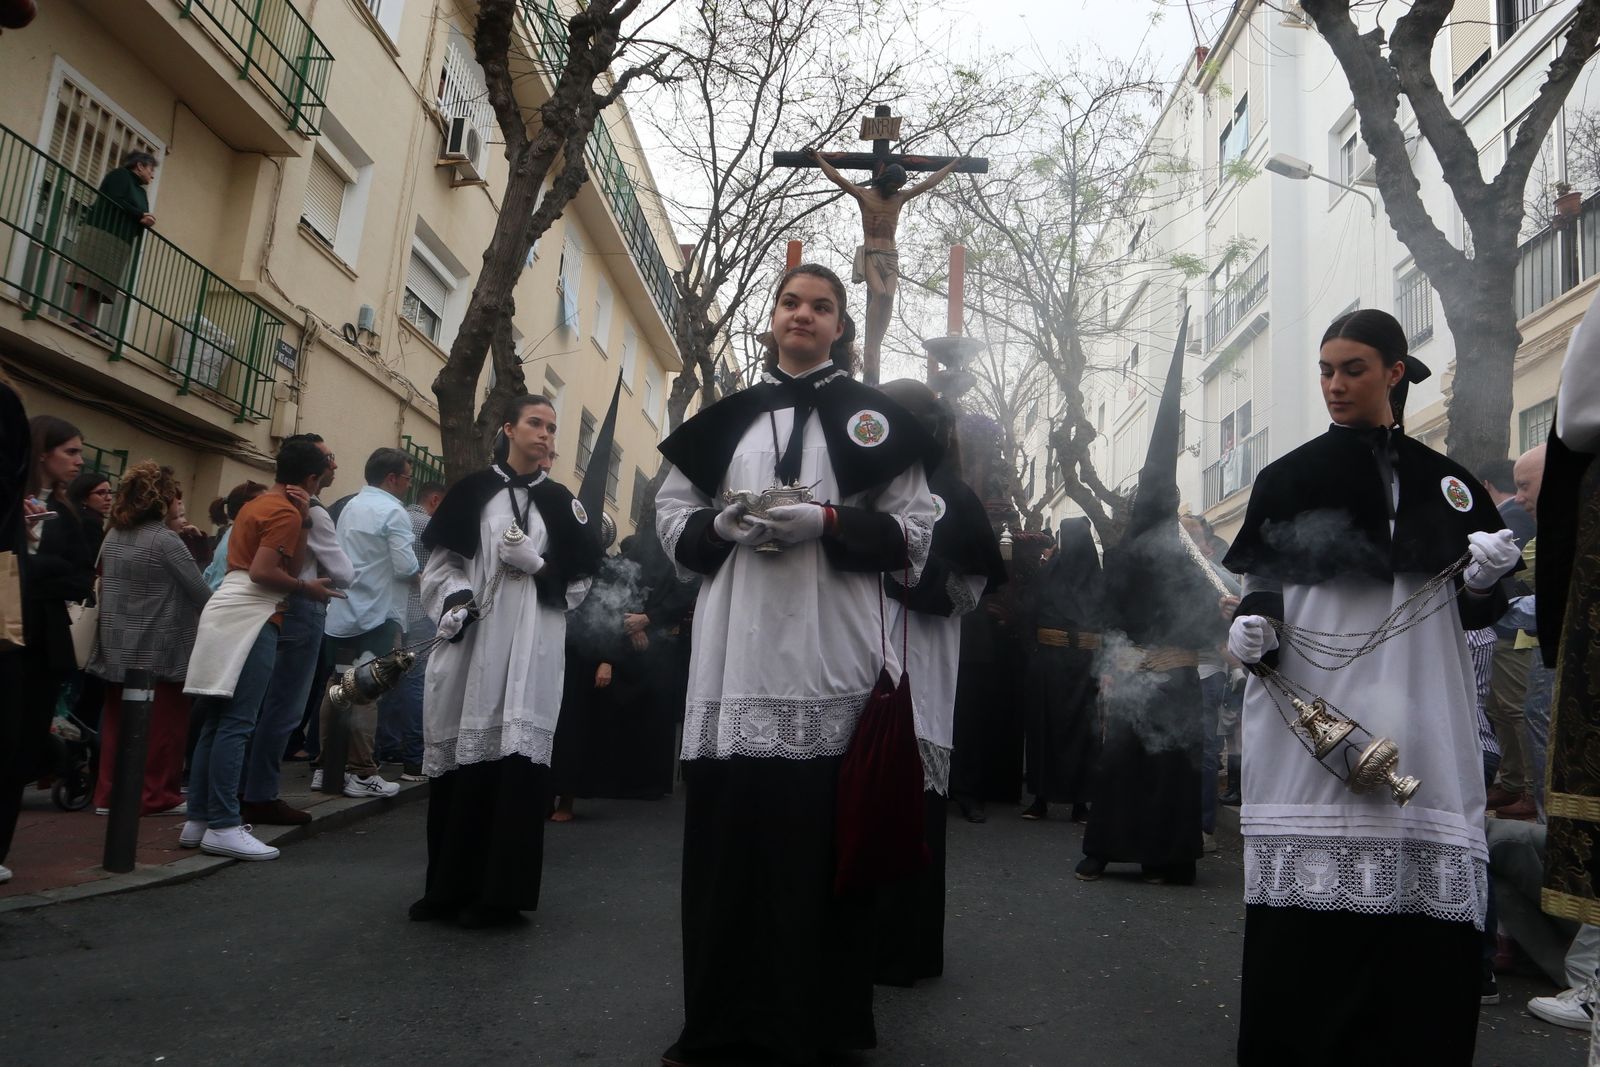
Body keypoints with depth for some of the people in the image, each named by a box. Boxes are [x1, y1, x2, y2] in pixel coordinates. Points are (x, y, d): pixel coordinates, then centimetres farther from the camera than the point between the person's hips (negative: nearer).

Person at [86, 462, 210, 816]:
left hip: (119, 647, 7)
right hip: (160, 649, -7)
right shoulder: (165, 540, -15)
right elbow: (201, 593, -14)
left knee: (118, 721, 13)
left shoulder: (114, 536, 7)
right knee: (163, 724, 3)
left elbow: (104, 580, 19)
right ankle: (157, 796, 8)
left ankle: (110, 793, 17)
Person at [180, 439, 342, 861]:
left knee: (215, 723, 9)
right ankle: (223, 827, -9)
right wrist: (307, 587, -6)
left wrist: (303, 522, 6)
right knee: (236, 725, -10)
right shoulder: (285, 512, -9)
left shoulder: (255, 505, 20)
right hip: (251, 617, -10)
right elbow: (263, 572, -19)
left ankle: (199, 820, 13)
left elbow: (289, 565, 15)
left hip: (228, 611, 10)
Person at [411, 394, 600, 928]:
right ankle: (450, 886, 15)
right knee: (461, 761, 3)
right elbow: (440, 562, 7)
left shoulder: (562, 502, 14)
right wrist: (456, 601, -11)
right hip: (469, 641, 0)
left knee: (517, 759, -7)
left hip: (532, 647, 0)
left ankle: (502, 892, 1)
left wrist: (537, 567, -8)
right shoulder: (472, 491, 10)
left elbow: (578, 580, 10)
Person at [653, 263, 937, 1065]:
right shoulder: (726, 418, 17)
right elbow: (672, 515, 16)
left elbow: (911, 531, 3)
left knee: (822, 837, 1)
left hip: (831, 655, -2)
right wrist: (723, 526, -5)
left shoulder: (873, 418, 9)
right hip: (737, 655, 3)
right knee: (727, 833, 4)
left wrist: (827, 523, -13)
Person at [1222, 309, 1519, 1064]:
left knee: (1426, 904, -2)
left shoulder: (1447, 484, 14)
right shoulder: (1288, 478, 7)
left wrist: (1485, 580, -5)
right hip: (1310, 715, -2)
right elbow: (1261, 586, 8)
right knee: (1307, 910, -5)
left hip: (1418, 719, 2)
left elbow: (1471, 614, 16)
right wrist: (1252, 626, -12)